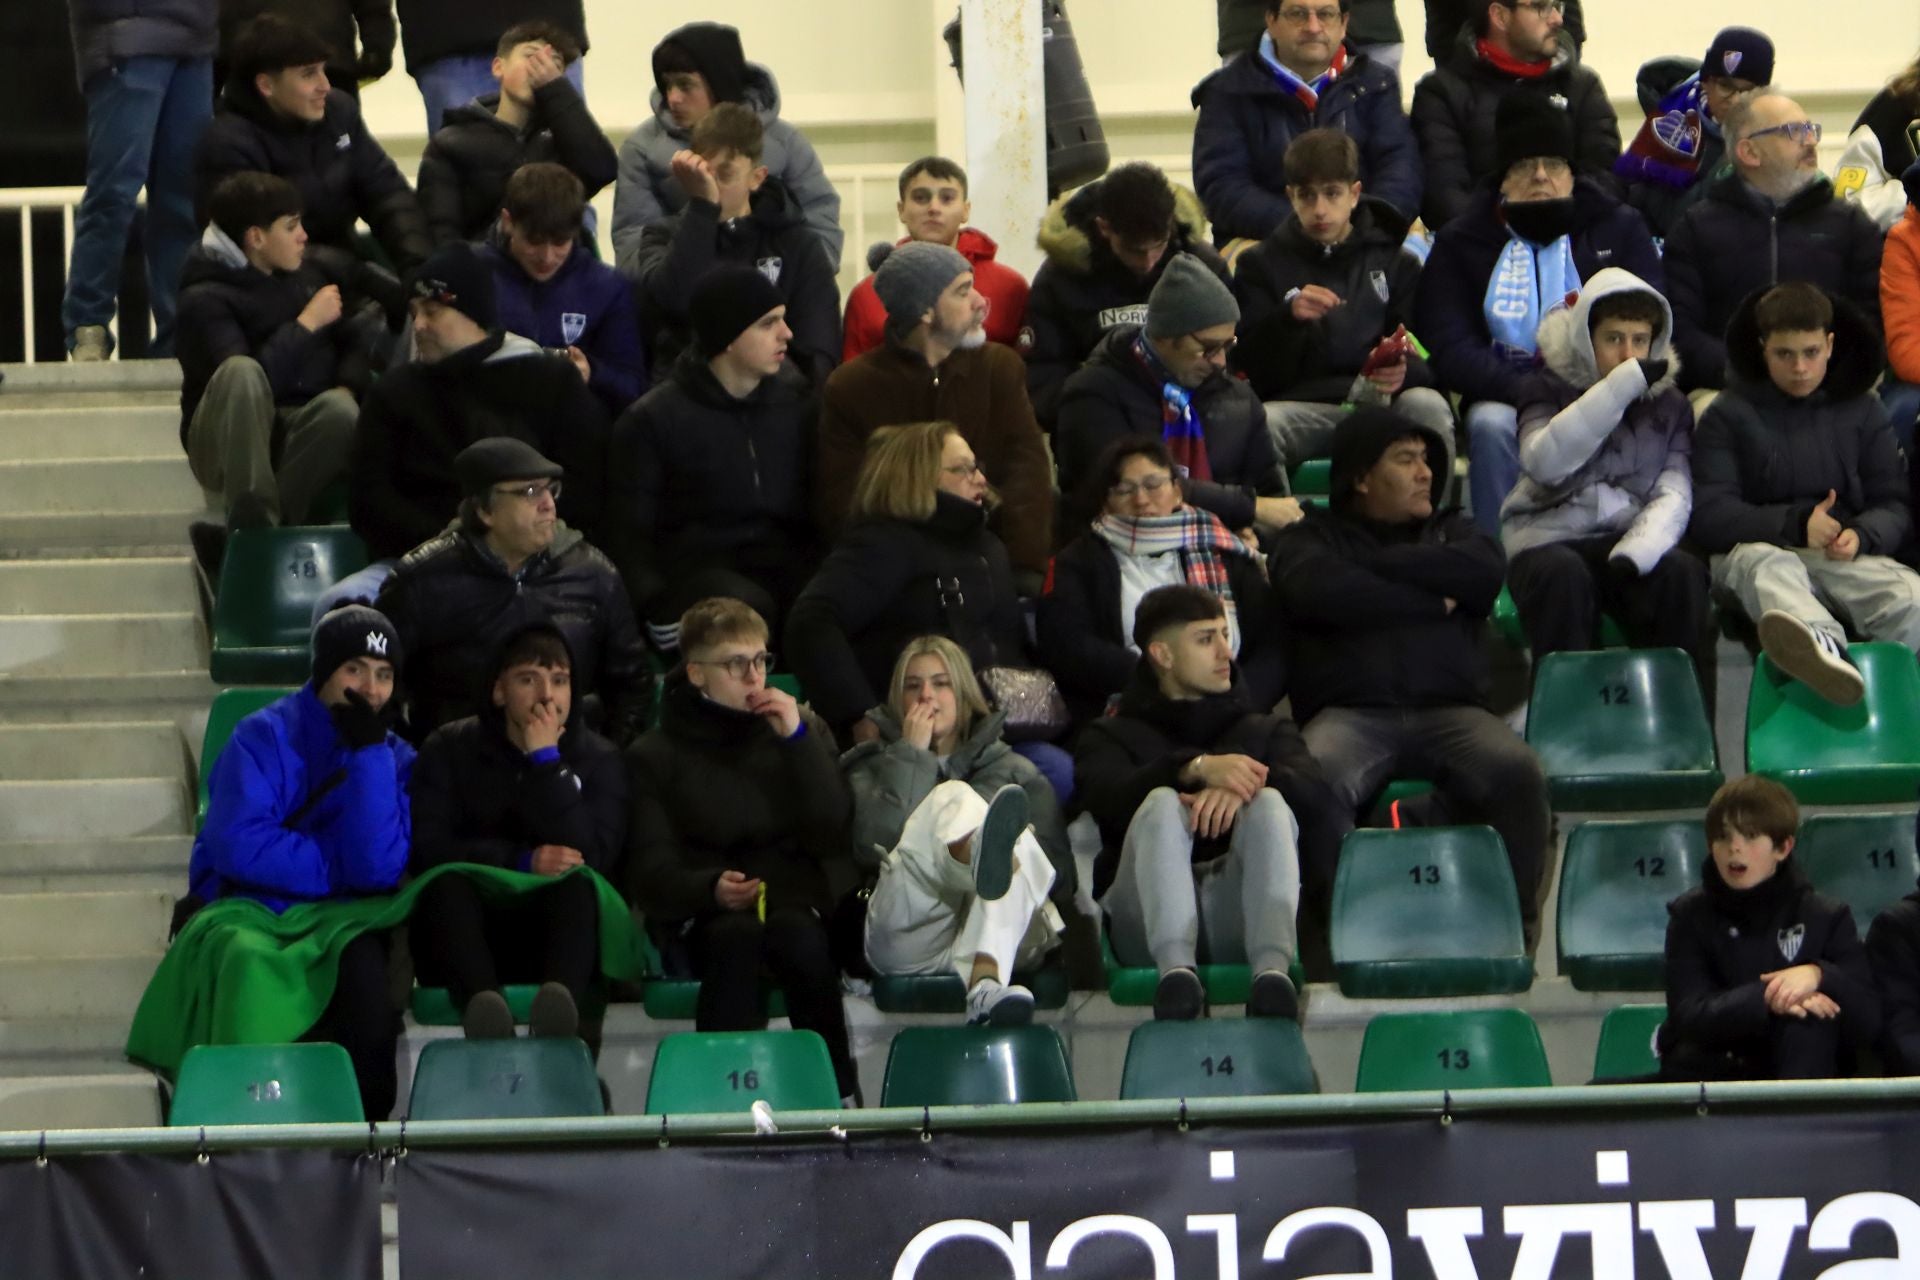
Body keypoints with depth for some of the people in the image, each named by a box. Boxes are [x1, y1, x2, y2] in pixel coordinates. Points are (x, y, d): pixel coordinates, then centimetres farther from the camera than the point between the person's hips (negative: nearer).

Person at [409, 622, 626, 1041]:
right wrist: (523, 861, -19)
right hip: (468, 938, 0)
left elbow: (590, 856, -10)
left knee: (578, 884, -31)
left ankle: (560, 999, -62)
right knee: (449, 883, -32)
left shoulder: (597, 759, 8)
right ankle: (483, 1007, -60)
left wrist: (547, 760, -11)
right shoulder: (450, 750, 8)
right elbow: (427, 848, -7)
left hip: (557, 932, 0)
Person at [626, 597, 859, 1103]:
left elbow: (835, 839, 3)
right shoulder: (656, 755, 11)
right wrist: (712, 888, -22)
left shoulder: (804, 730, 17)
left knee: (799, 935, -35)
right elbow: (650, 871, -1)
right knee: (736, 935, -37)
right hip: (701, 915, -1)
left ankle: (840, 1095, -30)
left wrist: (799, 740, -5)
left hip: (793, 902, 1)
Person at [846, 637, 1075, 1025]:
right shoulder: (872, 767, 28)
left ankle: (986, 983, -61)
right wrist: (911, 757, 8)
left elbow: (1057, 874, 17)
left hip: (1007, 936, 1)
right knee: (953, 797, -26)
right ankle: (995, 863, -66)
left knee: (1016, 846, -33)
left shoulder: (1015, 771, 30)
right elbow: (872, 848, 4)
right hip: (910, 935, -1)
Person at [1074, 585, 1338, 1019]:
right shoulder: (1113, 735, 24)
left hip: (1237, 917, 1)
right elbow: (1110, 798, -3)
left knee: (1270, 803, -24)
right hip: (1148, 921, -1)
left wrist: (1247, 783, -17)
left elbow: (1317, 799, 5)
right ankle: (1175, 966, -49)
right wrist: (1197, 768, -21)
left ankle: (1272, 967, -47)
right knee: (1162, 804, -26)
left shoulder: (1265, 729, 29)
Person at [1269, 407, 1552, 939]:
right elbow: (1322, 591, -6)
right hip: (1350, 712, -2)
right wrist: (1431, 602, 2)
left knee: (1517, 769, -30)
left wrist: (1375, 563, 4)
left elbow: (1484, 571, 2)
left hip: (1451, 711, 2)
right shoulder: (1313, 537, 20)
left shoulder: (1449, 532, 28)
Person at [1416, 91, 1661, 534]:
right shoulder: (1461, 243, 10)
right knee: (1491, 425, -34)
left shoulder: (1620, 228, 13)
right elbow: (1450, 351, -2)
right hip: (1505, 397, 0)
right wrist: (1530, 391, -20)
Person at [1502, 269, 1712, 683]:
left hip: (1628, 538, 2)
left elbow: (1674, 494, 0)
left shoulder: (1668, 403, 12)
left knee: (1681, 572, -28)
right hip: (1550, 537, -2)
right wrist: (1624, 384, -22)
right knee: (1562, 575, -35)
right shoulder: (1551, 389, 3)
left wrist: (1635, 551, -22)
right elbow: (1544, 462, -18)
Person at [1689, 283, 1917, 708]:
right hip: (1761, 548, -3)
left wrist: (1861, 536, -10)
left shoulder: (1861, 410, 19)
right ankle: (1820, 642, -72)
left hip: (1847, 558, 3)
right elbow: (1707, 514, 0)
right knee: (1762, 564, -40)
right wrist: (1794, 524, -14)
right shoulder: (1729, 414, 11)